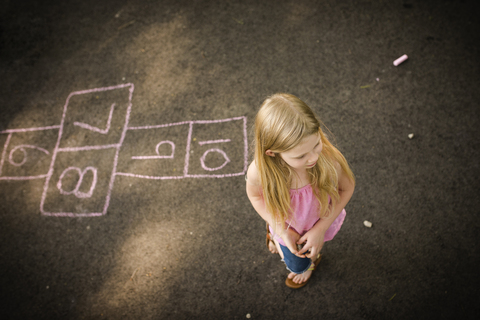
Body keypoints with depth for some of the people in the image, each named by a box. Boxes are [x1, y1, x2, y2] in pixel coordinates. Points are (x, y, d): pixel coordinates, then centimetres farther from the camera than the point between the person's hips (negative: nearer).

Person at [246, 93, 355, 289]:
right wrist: (281, 231, -17)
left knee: (310, 254, 36)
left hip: (321, 221, 1)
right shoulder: (259, 171, -40)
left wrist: (321, 229, -18)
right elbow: (255, 194, -15)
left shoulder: (331, 160, -41)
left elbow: (347, 187, -18)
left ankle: (312, 260, 73)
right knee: (295, 265, 33)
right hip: (288, 227, 0)